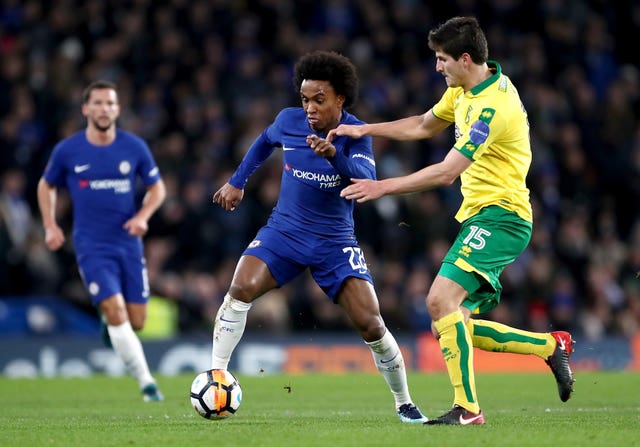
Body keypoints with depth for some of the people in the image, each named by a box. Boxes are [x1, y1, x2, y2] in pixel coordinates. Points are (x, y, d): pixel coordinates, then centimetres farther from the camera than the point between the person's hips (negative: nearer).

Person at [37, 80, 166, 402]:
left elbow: (157, 187, 11)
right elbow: (46, 185, 15)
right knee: (116, 311, -18)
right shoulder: (67, 151, -3)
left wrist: (143, 216, -7)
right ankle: (146, 382, -12)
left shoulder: (134, 147, 0)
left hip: (129, 243, 2)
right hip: (92, 246, -2)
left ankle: (108, 321, 39)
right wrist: (50, 225, 2)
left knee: (136, 322, 2)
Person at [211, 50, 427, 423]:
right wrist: (237, 182, 21)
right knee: (242, 288, -25)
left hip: (335, 243, -2)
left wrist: (335, 155, -44)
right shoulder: (289, 121, -4)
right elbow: (265, 142, 20)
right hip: (284, 231, 2)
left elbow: (368, 182, -28)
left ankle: (404, 403, 11)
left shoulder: (354, 133, -12)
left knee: (370, 324, -9)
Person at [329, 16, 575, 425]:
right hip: (481, 217, 10)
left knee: (442, 298, -25)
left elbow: (446, 172, -23)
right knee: (449, 328, 5)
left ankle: (468, 409, -23)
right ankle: (552, 346, 17)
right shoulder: (465, 88, 11)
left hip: (499, 215, -10)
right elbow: (424, 126, 27)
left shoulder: (492, 107, -20)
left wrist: (382, 187, -18)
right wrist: (363, 130, 19)